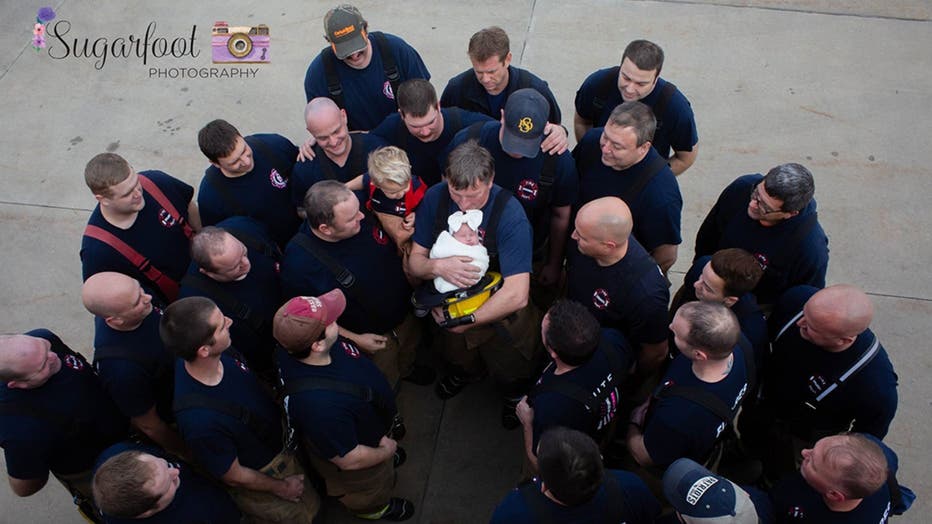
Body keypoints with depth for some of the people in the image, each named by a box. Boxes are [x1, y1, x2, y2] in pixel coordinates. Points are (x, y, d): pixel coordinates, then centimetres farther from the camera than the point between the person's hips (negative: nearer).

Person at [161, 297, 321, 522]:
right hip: (261, 477, -6)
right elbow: (232, 476, -24)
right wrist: (281, 488, -8)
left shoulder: (222, 352, -25)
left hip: (281, 442, 6)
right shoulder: (201, 420, -44)